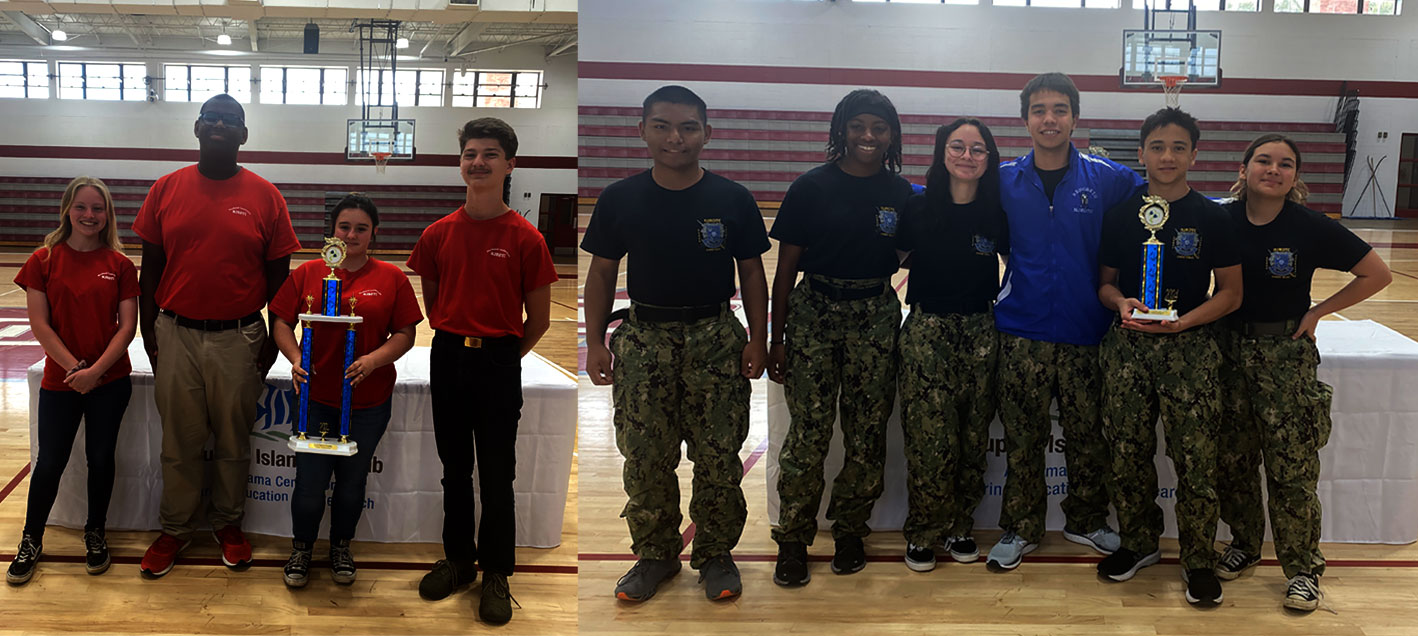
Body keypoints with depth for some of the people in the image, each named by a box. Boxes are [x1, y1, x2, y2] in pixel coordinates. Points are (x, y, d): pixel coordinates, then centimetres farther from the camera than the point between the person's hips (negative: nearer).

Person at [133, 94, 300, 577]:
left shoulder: (264, 196, -2)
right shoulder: (167, 189, 2)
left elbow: (278, 274, 1)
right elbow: (150, 266, 6)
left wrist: (274, 339, -1)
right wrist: (148, 332, 3)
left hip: (239, 338, -1)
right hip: (176, 334, 1)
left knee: (233, 441, 11)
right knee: (180, 441, 11)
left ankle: (228, 524, 28)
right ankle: (175, 529, 25)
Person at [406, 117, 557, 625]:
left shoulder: (526, 239, -8)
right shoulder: (438, 235, 2)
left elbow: (538, 320, -1)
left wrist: (499, 356, 7)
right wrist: (457, 345, 10)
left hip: (499, 363, -3)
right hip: (447, 359, 3)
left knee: (496, 474, 2)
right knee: (455, 468, 14)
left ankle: (496, 574, 14)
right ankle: (457, 559, 27)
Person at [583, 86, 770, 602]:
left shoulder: (733, 200, -1)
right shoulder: (620, 200, 1)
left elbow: (752, 274, 5)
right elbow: (601, 273, 7)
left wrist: (758, 340, -1)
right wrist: (595, 342, 1)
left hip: (715, 336, -1)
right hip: (644, 337, 1)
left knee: (718, 458, 2)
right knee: (645, 458, 4)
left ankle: (716, 555, 18)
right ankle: (655, 555, 20)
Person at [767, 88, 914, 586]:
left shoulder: (901, 193, 5)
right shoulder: (811, 187, -1)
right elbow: (786, 267, 1)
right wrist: (776, 339, -1)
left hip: (877, 316, 2)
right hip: (814, 311, -2)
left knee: (867, 432, 4)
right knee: (809, 431, -7)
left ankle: (850, 531, 20)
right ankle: (792, 540, 5)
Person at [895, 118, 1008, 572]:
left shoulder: (997, 213, 1)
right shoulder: (918, 208, -2)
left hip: (980, 333, 2)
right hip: (927, 331, -2)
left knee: (973, 439, 7)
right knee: (932, 440, -6)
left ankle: (959, 526, 24)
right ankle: (922, 533, 11)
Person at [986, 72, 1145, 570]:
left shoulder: (1106, 179, 1)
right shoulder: (1005, 182, 5)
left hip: (1086, 329, 0)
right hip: (1022, 330, 0)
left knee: (1089, 436, 7)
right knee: (1022, 437, 4)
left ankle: (1086, 522, 27)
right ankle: (1021, 529, 19)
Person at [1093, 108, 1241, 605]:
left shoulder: (1211, 218, 1)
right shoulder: (1120, 215, 7)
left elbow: (1231, 293, 1)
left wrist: (1183, 321, -14)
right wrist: (1121, 303, -10)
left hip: (1189, 346, -2)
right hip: (1127, 345, 2)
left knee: (1196, 458, -4)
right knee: (1128, 453, 7)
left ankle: (1199, 560, 10)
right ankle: (1138, 543, 26)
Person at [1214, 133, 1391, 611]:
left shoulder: (1312, 228, -10)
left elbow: (1377, 275, -4)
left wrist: (1319, 311, -6)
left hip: (1287, 354, -3)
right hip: (1231, 350, 3)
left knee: (1291, 467, -2)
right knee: (1231, 459, 10)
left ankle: (1303, 569, 9)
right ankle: (1244, 543, 30)